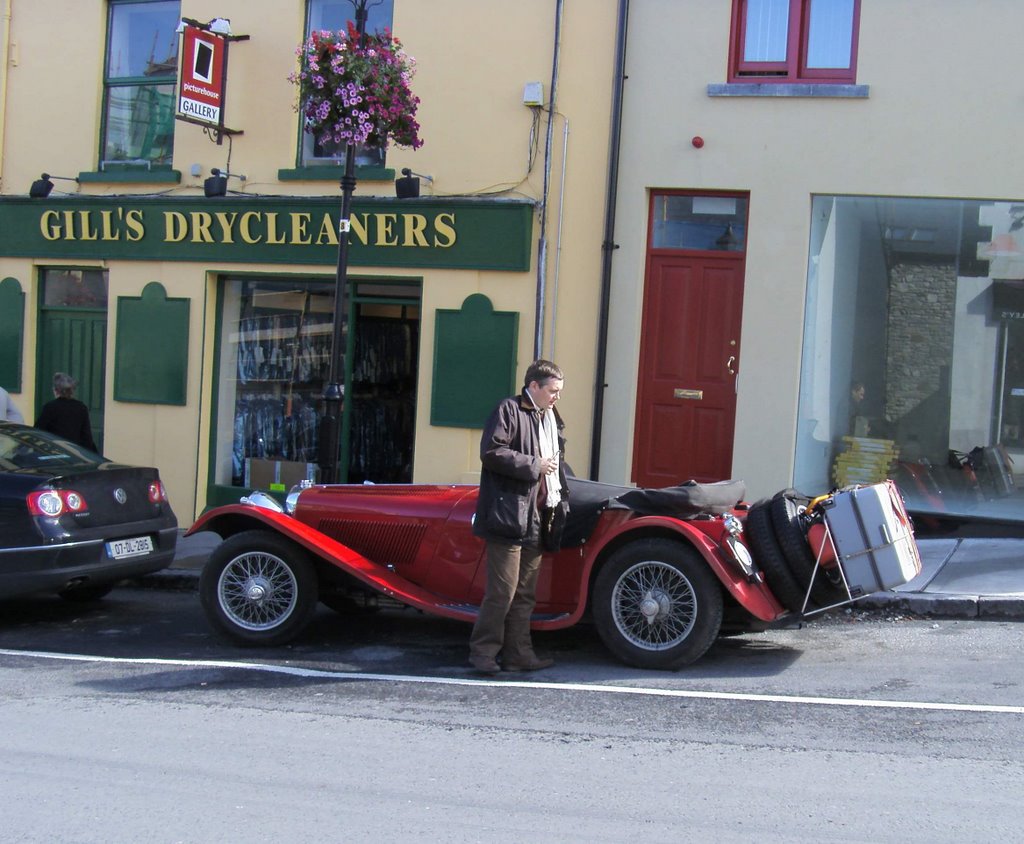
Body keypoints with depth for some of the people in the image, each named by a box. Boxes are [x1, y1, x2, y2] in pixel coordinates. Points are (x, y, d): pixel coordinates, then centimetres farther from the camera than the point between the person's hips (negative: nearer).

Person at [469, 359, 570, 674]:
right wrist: (535, 465, -13)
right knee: (502, 590, -8)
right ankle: (483, 651, 2)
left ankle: (518, 654, 18)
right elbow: (491, 453, -17)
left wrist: (561, 503, 15)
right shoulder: (508, 410, -6)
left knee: (525, 593, 12)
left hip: (536, 520, 8)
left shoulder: (551, 419, 19)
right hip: (508, 516, -8)